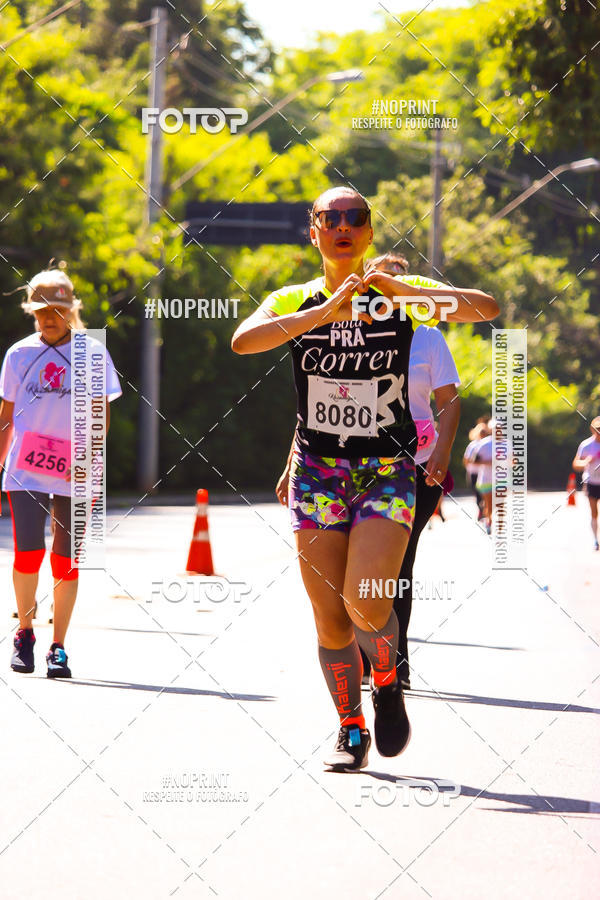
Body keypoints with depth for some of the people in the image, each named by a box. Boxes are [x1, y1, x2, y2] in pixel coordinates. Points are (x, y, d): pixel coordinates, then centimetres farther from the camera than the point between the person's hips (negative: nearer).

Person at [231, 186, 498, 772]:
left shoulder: (400, 297, 1)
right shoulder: (295, 302, 2)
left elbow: (486, 308, -14)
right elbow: (243, 340, -19)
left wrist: (403, 292, -25)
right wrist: (326, 311, -28)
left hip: (387, 470, -1)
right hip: (318, 470, 2)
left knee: (365, 601, -18)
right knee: (330, 619, 0)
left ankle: (387, 682, 13)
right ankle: (351, 729, 21)